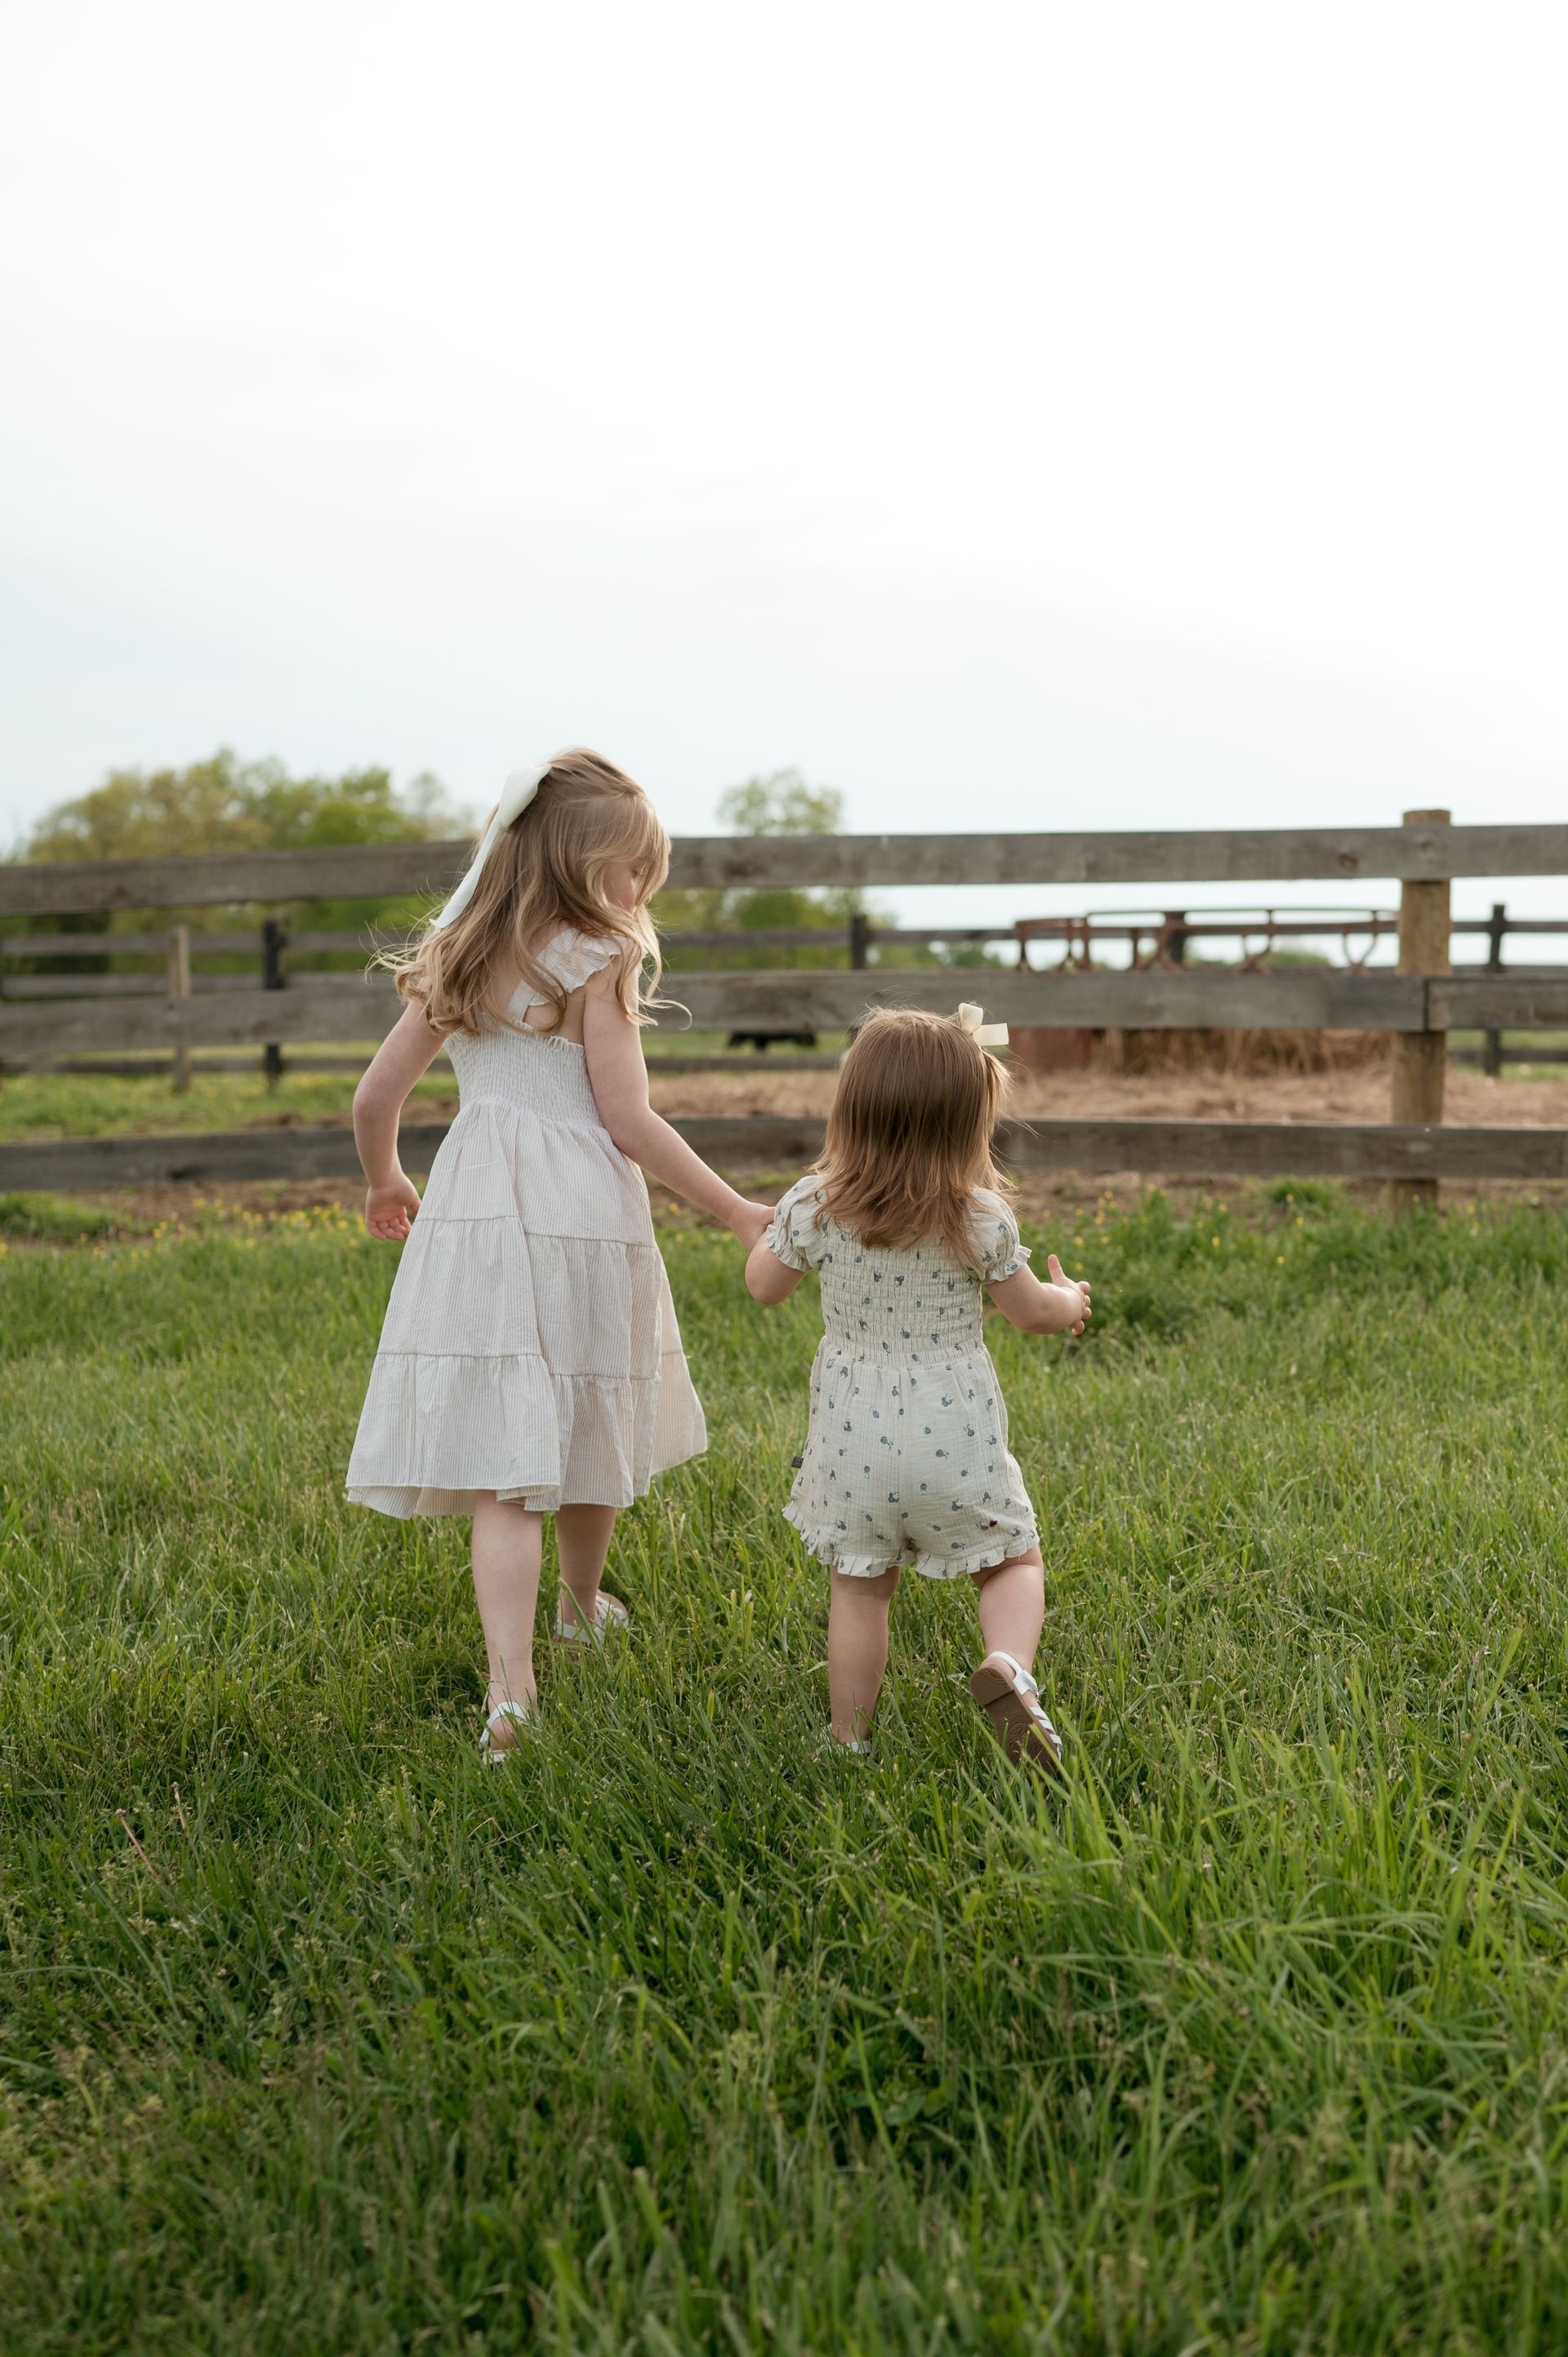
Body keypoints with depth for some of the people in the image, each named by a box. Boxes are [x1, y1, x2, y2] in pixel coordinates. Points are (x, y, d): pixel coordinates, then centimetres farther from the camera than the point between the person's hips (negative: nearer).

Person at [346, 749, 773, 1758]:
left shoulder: (455, 961, 10)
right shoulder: (597, 963, -6)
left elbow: (375, 1097, 12)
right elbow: (628, 1121, -10)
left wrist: (385, 1181, 32)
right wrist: (738, 1211, -5)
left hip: (474, 1219, 4)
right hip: (583, 1218, -3)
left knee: (504, 1458, -2)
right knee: (589, 1429, 19)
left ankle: (511, 1683, -13)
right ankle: (583, 1607, 41)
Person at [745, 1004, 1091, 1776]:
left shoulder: (814, 1205, -8)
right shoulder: (980, 1217, -12)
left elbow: (762, 1284, 8)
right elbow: (1030, 1311, 1)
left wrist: (771, 1227, 28)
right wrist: (1069, 1301, 24)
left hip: (854, 1434, 2)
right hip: (955, 1436, -1)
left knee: (858, 1586, 15)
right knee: (1013, 1562, 15)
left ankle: (850, 1739, 22)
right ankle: (1008, 1667, -12)